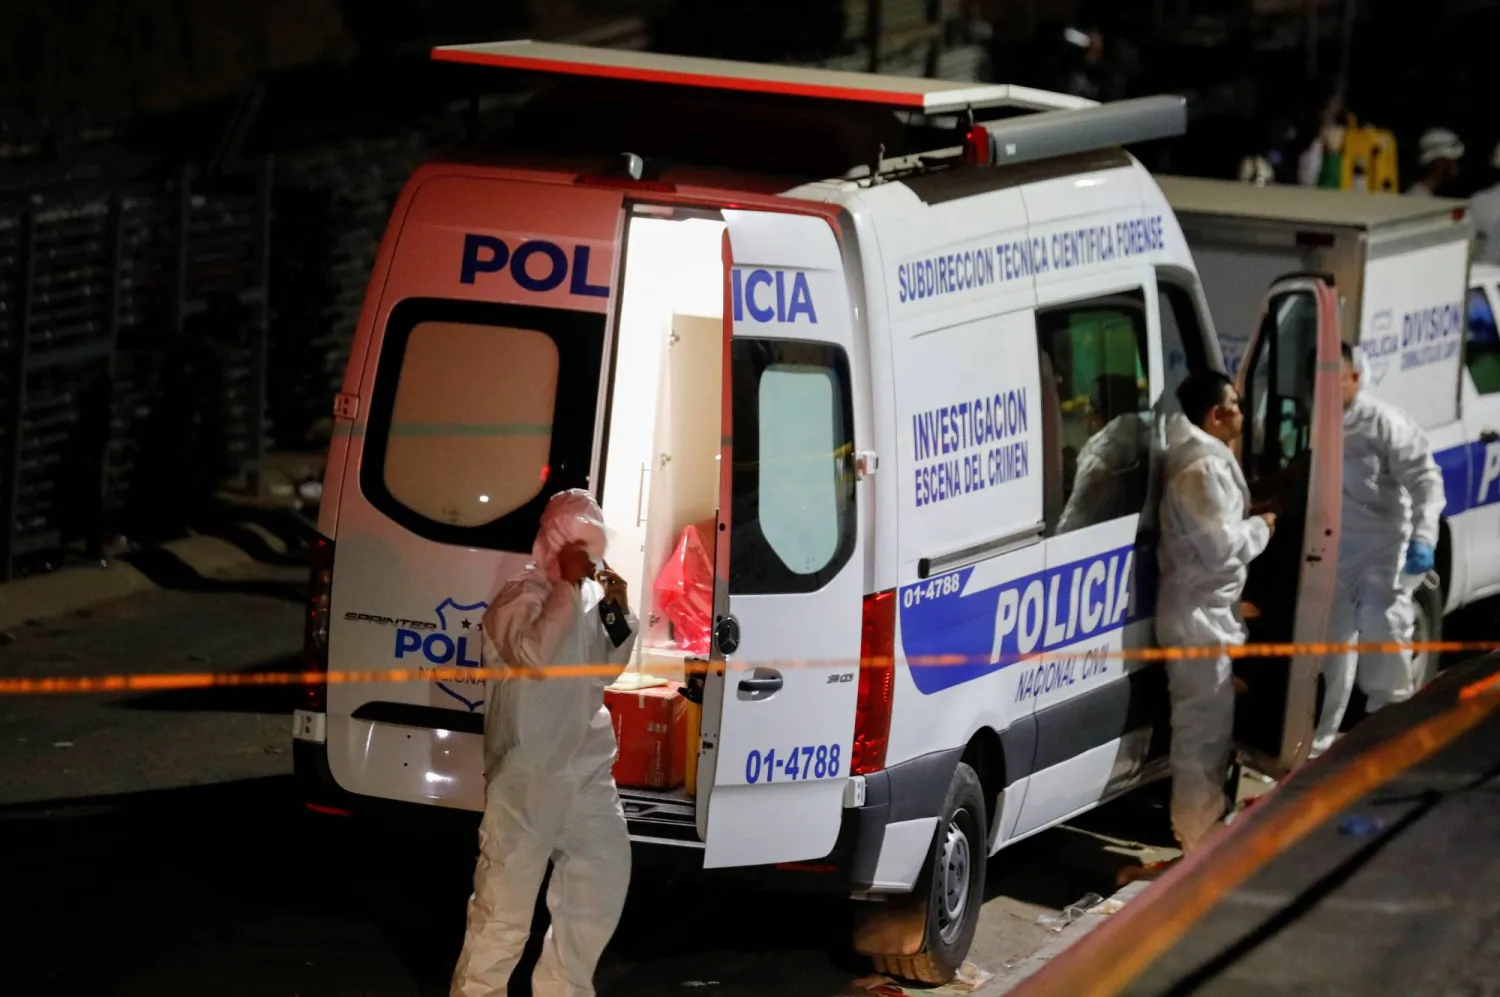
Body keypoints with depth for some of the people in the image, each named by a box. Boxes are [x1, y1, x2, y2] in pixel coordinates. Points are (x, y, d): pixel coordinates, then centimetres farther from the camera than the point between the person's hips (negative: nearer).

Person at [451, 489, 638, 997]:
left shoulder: (589, 596, 10)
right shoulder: (519, 597, -10)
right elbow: (533, 655, -29)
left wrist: (617, 614, 2)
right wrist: (568, 588, -24)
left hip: (586, 773, 7)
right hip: (527, 778, -7)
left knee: (601, 885, 13)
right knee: (505, 902, -4)